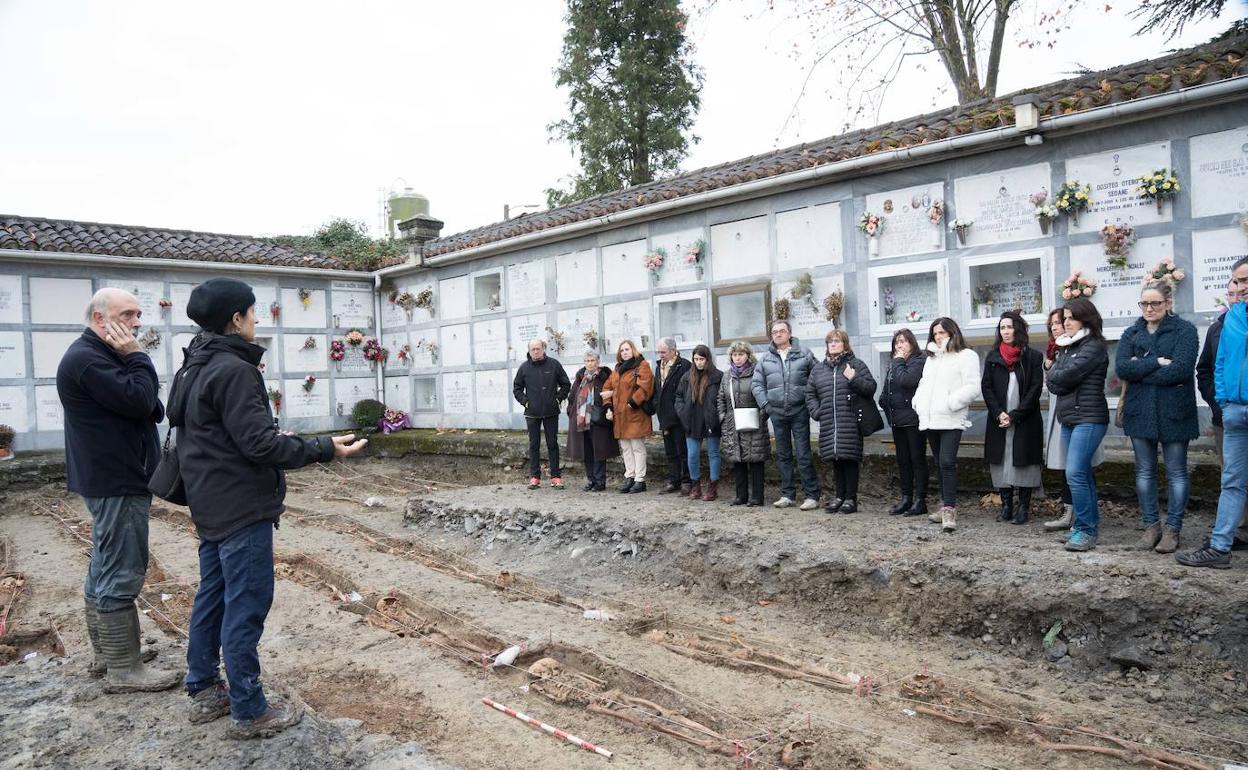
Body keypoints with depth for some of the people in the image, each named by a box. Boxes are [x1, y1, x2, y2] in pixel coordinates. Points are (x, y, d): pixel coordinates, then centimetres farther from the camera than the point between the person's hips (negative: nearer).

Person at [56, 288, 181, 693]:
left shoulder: (98, 356, 18)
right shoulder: (86, 359, -17)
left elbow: (148, 407, 16)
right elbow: (138, 400, -25)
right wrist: (137, 357, -13)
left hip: (111, 478, 11)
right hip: (117, 482, -11)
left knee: (105, 570, 16)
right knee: (121, 574, -7)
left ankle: (104, 654, 26)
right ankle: (123, 669, -1)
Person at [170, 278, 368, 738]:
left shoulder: (193, 369, 12)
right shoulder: (233, 370, -19)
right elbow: (258, 443, -23)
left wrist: (274, 438, 20)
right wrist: (323, 450, -18)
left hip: (210, 506, 10)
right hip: (243, 509, -10)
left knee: (212, 596, 18)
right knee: (246, 605, -3)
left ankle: (204, 691, 30)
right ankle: (249, 712, 6)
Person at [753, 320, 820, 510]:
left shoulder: (804, 354, 0)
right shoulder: (766, 358, 7)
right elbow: (756, 383, 10)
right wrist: (765, 403, 0)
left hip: (799, 411, -4)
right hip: (777, 413, 4)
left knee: (803, 454, -4)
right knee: (783, 455, 11)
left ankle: (812, 495, 3)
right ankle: (787, 495, 20)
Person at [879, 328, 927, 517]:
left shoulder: (919, 361, -8)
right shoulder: (893, 363, 15)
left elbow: (906, 380, -24)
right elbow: (887, 389, 23)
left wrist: (899, 362, -11)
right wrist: (885, 400, 7)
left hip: (913, 418, -8)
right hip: (897, 419, 8)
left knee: (917, 459, -1)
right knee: (902, 460, 12)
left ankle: (920, 500, 4)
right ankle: (906, 498, 19)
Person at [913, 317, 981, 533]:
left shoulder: (966, 356, -1)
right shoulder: (931, 358, 22)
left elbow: (973, 387, -9)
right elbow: (923, 384, 25)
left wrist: (950, 403, -17)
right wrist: (918, 402, 7)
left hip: (951, 420, -7)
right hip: (930, 419, 7)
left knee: (947, 462, -16)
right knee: (940, 464, 12)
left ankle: (949, 510, -15)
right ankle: (946, 505, 20)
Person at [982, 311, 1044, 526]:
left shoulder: (1033, 357, 1)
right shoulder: (992, 357, 9)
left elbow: (1035, 389, -5)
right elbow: (986, 387, 4)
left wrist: (1015, 416, -12)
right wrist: (998, 414, -10)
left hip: (1026, 421, -3)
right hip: (999, 420, 3)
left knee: (1024, 463, -1)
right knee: (1002, 462, 4)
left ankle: (1024, 507, 7)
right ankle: (1006, 505, 12)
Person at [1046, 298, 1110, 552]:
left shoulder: (1094, 347, -8)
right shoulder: (1066, 347, 17)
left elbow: (1065, 376, -17)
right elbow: (1052, 380, 8)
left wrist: (1057, 378, 2)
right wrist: (1061, 380, -10)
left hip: (1089, 418, -8)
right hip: (1068, 417, 8)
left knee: (1075, 473, -14)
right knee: (1082, 474, 11)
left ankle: (1085, 530, -8)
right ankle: (1091, 526, 17)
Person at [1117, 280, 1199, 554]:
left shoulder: (1185, 330, -3)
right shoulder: (1131, 334, 9)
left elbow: (1181, 369, -17)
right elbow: (1121, 368, -6)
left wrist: (1139, 370, -11)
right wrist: (1156, 362, -16)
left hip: (1174, 413, -4)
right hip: (1140, 412, 4)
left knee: (1176, 472, 4)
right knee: (1145, 471, 9)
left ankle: (1172, 530, 13)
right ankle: (1151, 526, 19)